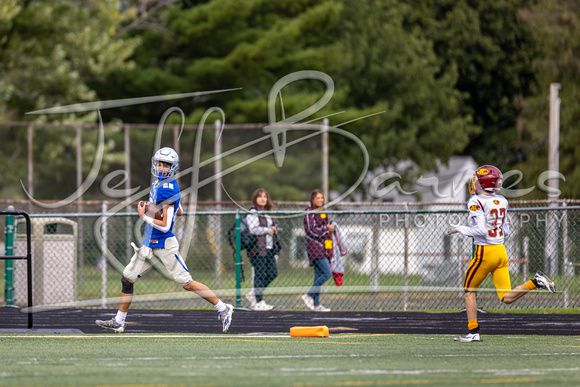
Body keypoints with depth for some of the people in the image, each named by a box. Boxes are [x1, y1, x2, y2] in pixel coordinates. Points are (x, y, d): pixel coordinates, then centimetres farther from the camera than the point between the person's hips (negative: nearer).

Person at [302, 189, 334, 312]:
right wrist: (327, 228, -10)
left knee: (319, 275, 7)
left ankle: (316, 304, 8)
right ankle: (309, 295, -10)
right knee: (327, 273, -17)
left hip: (324, 248, 9)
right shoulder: (310, 213, -8)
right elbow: (312, 231, -16)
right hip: (315, 247, -9)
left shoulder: (322, 212, 19)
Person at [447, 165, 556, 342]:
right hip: (501, 252, 6)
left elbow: (481, 230, -19)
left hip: (484, 253, -6)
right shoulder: (501, 202, 11)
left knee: (469, 291, 12)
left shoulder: (476, 202, -11)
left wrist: (459, 229, -8)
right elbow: (506, 231, 15)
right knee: (507, 298, 5)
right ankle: (535, 282, -15)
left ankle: (473, 332, 9)